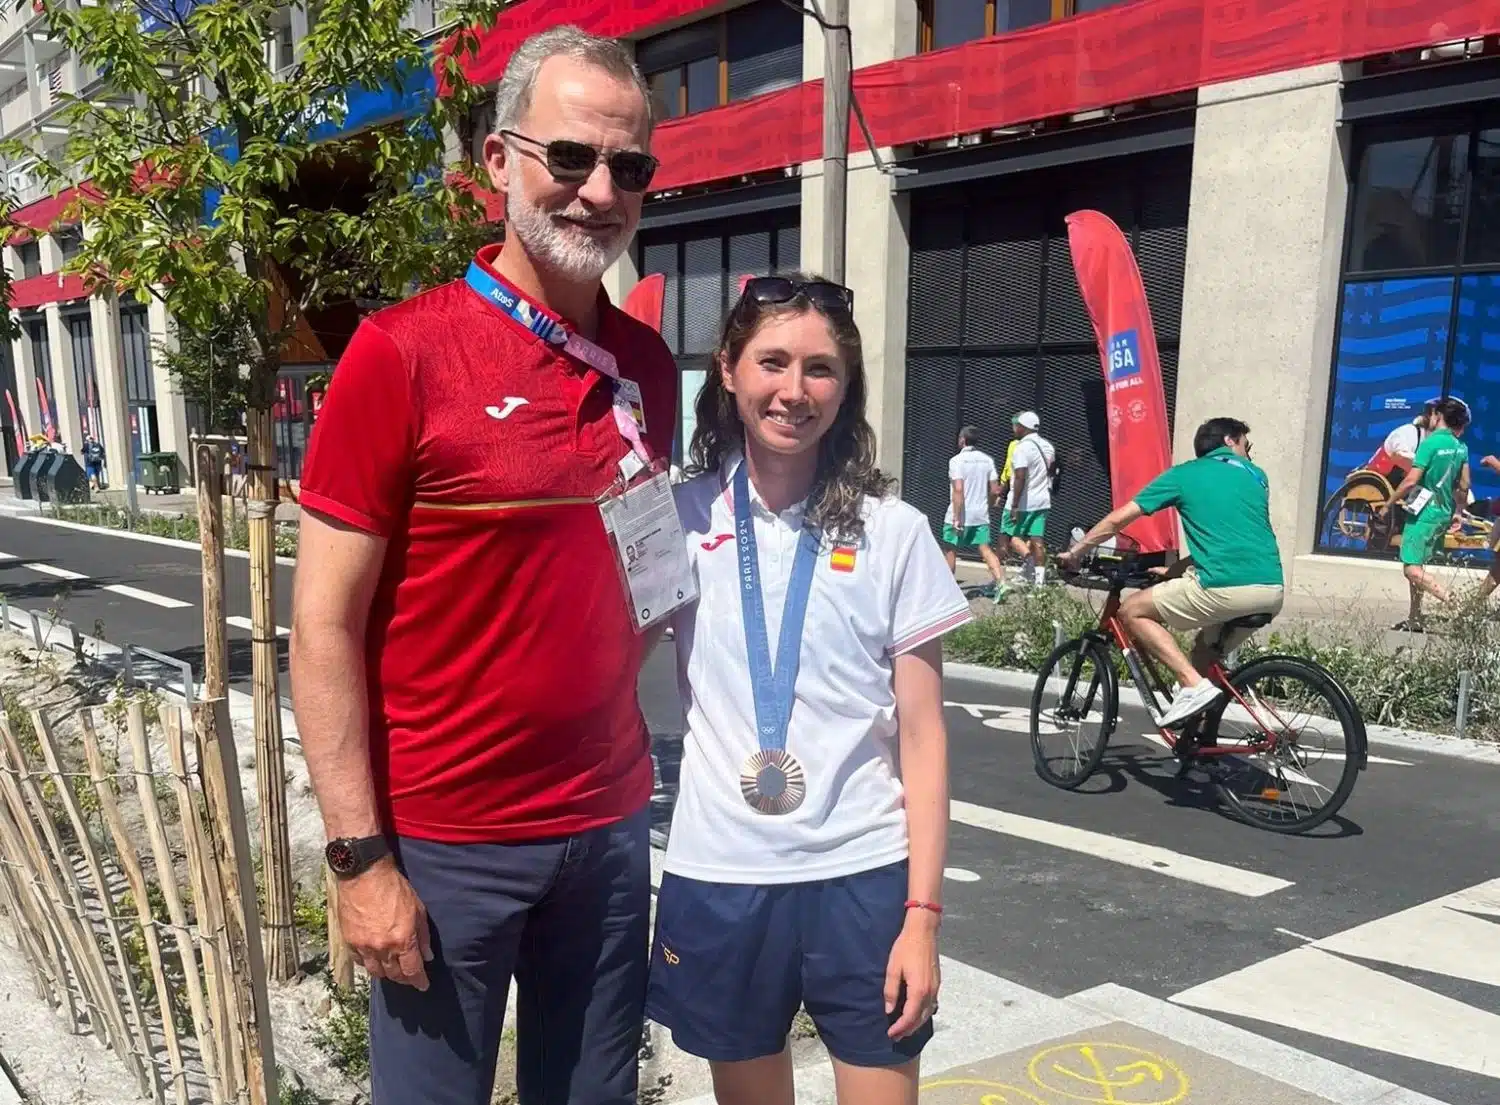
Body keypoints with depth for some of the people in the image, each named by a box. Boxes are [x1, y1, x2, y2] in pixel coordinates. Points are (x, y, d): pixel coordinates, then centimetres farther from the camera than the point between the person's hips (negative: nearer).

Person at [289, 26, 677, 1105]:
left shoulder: (649, 365, 3)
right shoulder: (402, 352, -12)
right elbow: (325, 624, -12)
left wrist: (612, 688, 0)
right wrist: (360, 857, -13)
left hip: (612, 823, 5)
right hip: (445, 839, -5)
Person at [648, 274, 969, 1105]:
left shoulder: (893, 531, -4)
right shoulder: (680, 518, -2)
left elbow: (922, 734, -3)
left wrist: (923, 911, -5)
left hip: (864, 877, -1)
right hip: (717, 877, 1)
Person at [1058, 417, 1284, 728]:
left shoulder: (1184, 474, 12)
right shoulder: (1256, 476, 25)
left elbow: (1118, 518, 12)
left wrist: (1074, 552, 26)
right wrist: (1171, 571, 37)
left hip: (1226, 587, -6)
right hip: (1273, 591, 6)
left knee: (1132, 611, 9)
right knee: (1205, 652, 29)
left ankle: (1194, 685, -5)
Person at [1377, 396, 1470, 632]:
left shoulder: (1431, 442, -14)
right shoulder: (1460, 447, 8)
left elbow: (1411, 480, -19)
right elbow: (1463, 487, 11)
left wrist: (1387, 504, -9)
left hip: (1424, 512, -8)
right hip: (1444, 514, 8)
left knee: (1412, 569, -13)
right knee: (1416, 566, 17)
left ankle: (1453, 602, -26)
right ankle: (1414, 619, 20)